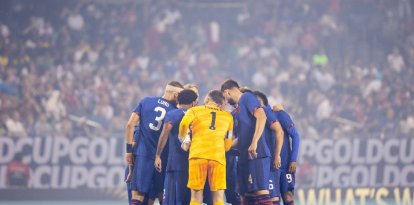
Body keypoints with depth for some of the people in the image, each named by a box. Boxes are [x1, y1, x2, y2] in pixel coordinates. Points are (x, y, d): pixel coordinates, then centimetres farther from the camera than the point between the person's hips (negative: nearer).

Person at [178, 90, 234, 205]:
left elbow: (184, 123, -3)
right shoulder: (228, 116, 24)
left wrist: (184, 139, 14)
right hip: (218, 156, 1)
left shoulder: (195, 111, 17)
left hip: (197, 154, -1)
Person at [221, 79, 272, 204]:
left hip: (255, 154, -10)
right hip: (246, 157, 10)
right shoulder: (240, 106, 25)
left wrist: (254, 142, -25)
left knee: (261, 194, -18)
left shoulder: (247, 97, -1)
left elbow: (261, 117, -17)